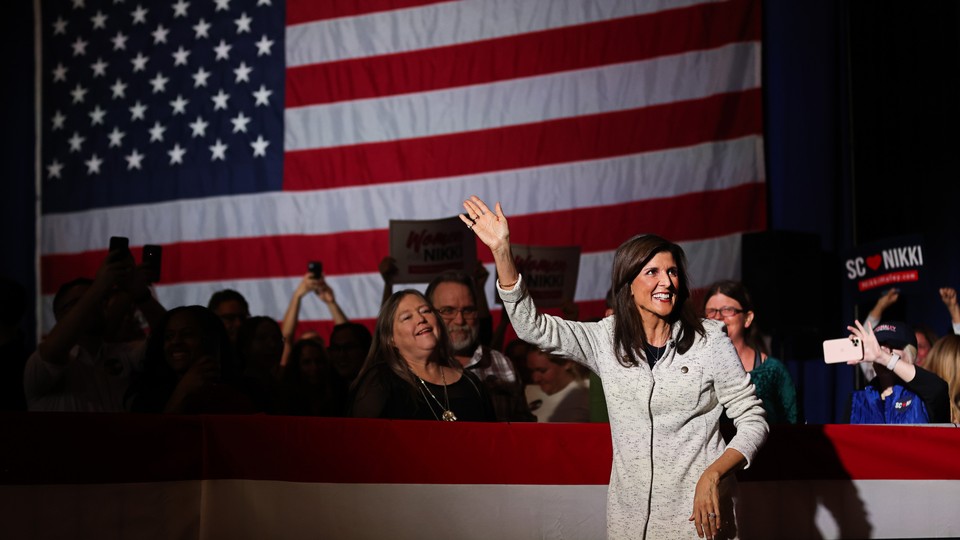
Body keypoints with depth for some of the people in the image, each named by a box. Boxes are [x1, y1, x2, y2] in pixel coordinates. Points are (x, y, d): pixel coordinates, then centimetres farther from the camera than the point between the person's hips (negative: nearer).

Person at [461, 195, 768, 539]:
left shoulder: (708, 341, -4)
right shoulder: (606, 340, 4)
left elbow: (753, 421, -2)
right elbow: (531, 326, -3)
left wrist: (712, 475, -18)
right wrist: (501, 251, -14)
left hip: (698, 512, -3)